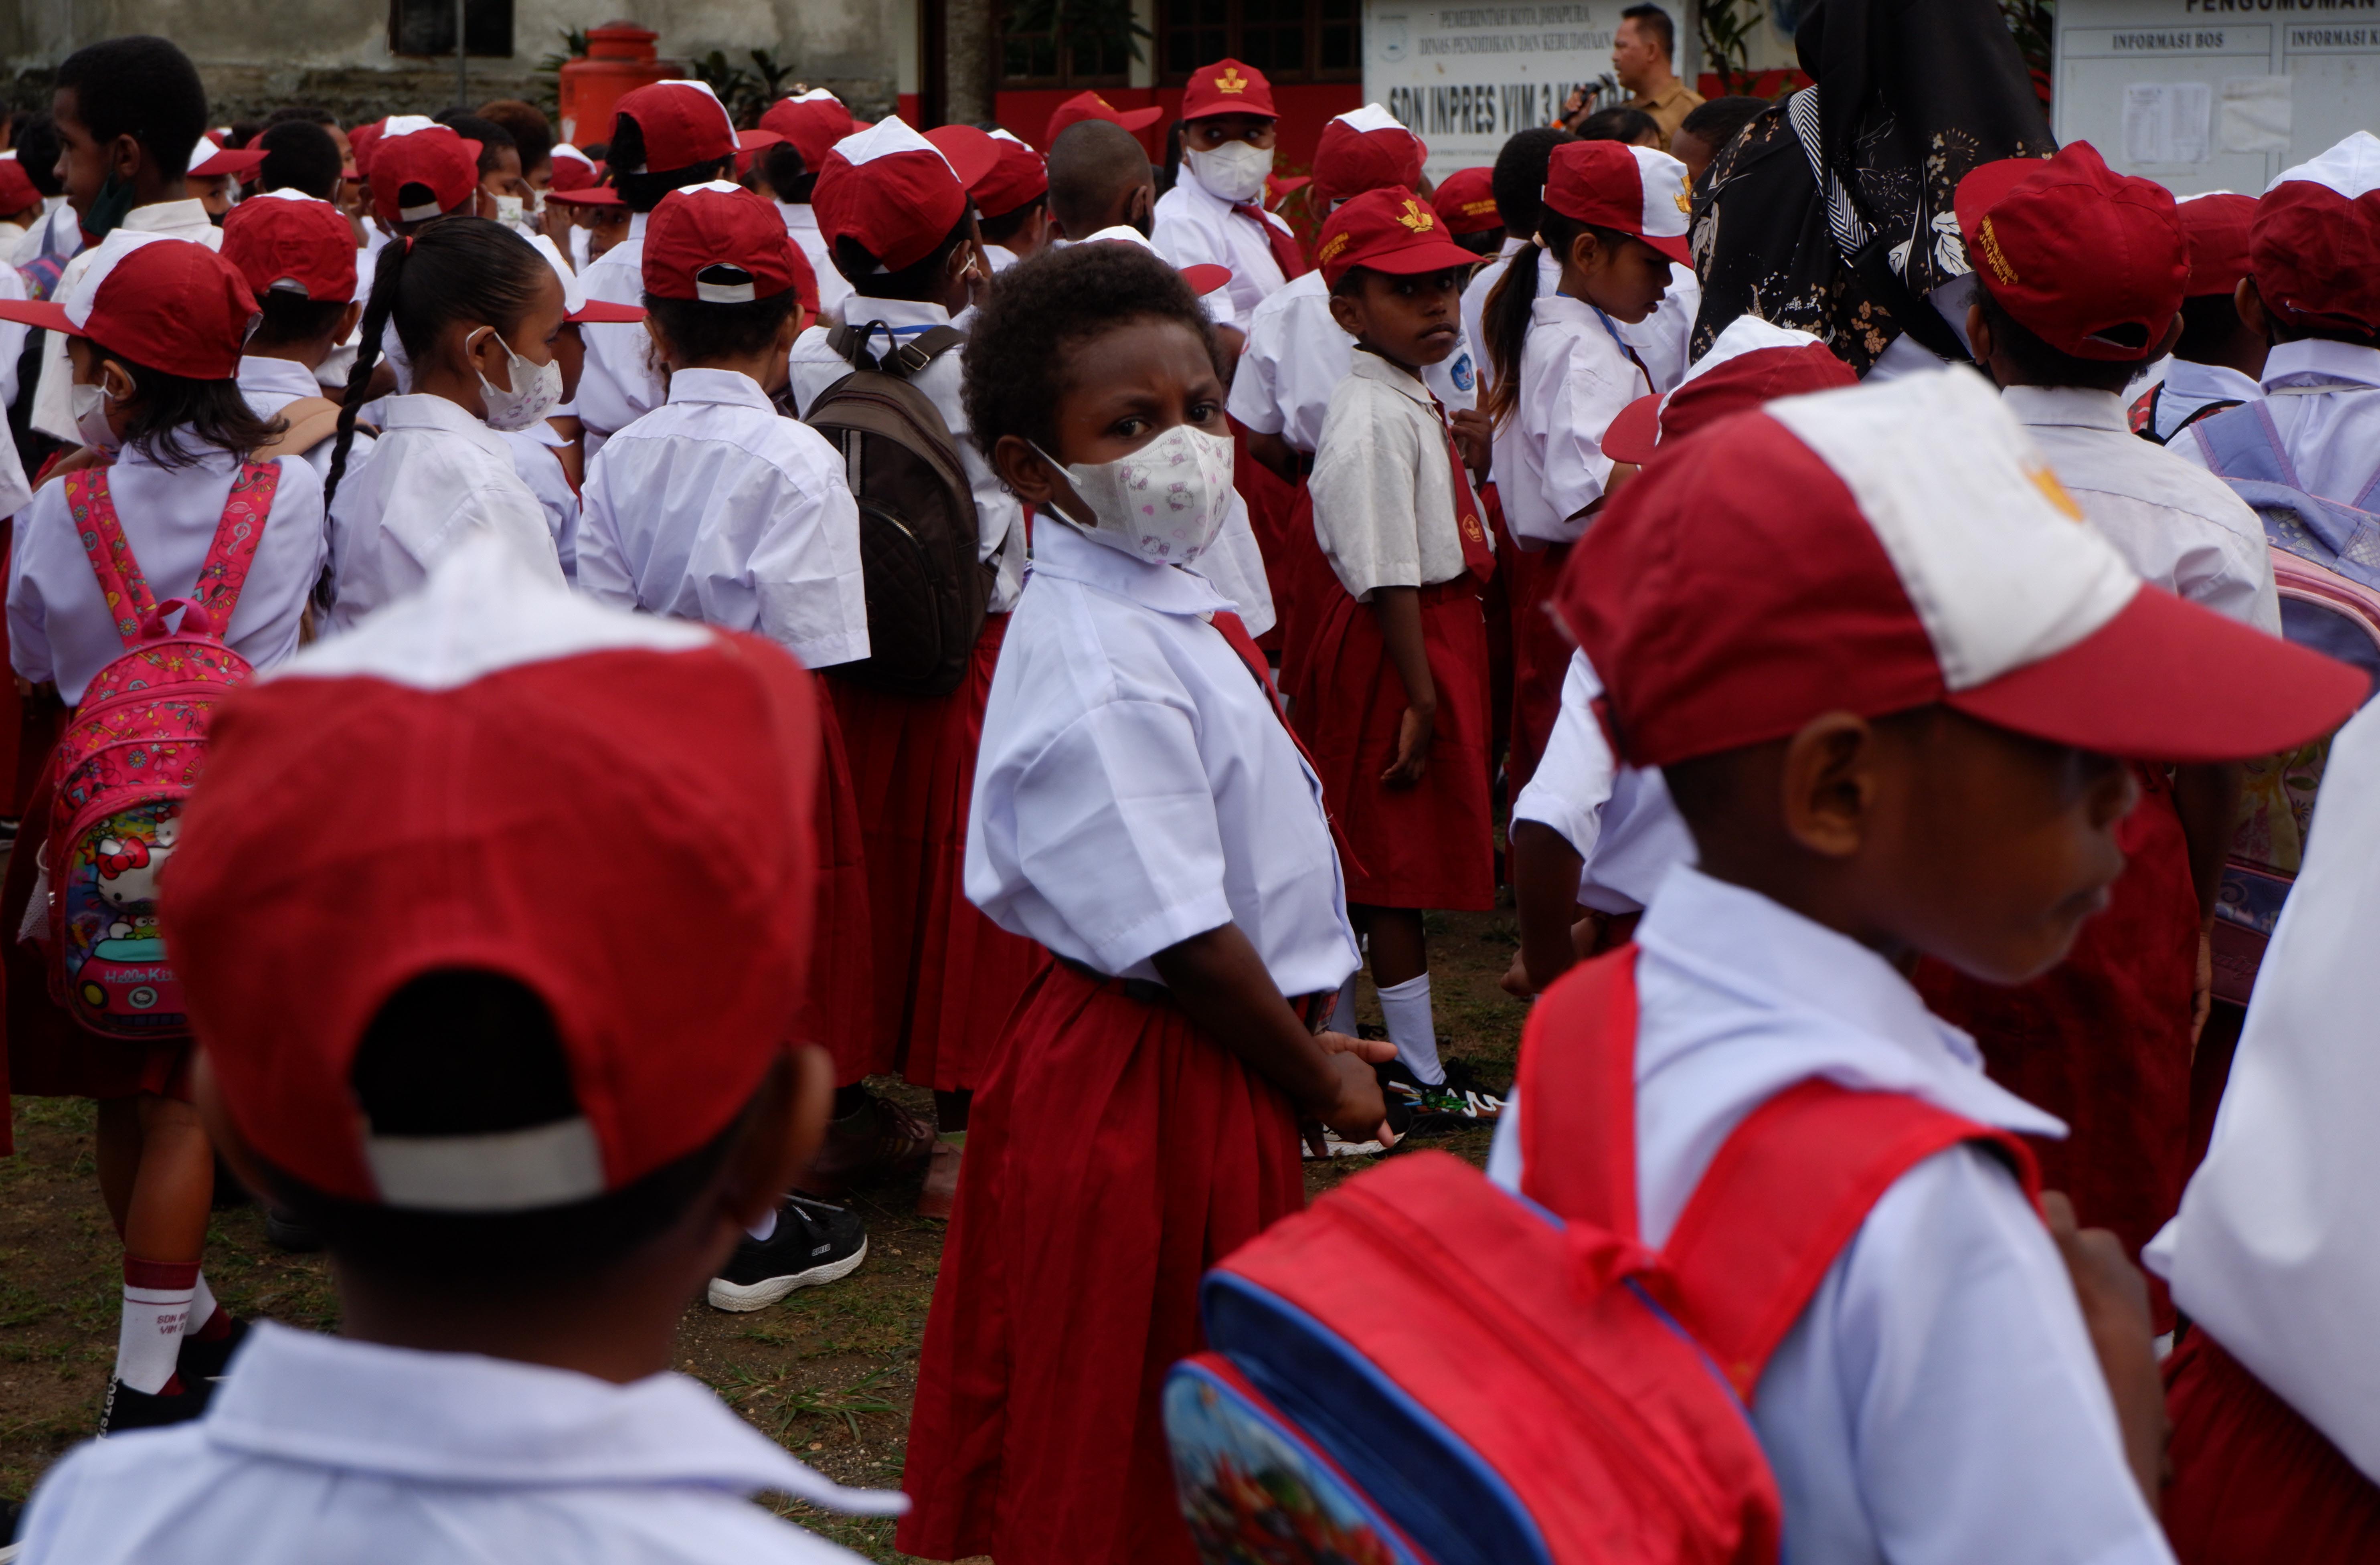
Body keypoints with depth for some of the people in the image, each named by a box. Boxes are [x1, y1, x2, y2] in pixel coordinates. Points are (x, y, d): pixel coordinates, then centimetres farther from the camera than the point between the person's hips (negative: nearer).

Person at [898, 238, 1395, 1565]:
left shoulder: (1170, 602, 6)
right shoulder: (1097, 670, -25)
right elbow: (1178, 935, -24)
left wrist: (1307, 1032, 12)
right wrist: (1316, 1077, -12)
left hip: (1221, 1058, 10)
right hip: (1153, 1086, -10)